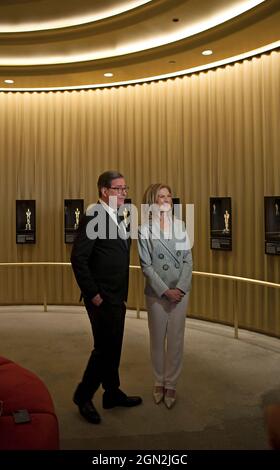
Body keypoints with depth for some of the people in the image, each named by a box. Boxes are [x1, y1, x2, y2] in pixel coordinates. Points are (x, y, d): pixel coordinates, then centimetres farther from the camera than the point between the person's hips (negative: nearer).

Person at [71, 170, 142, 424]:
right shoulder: (93, 217, -16)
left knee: (114, 346, 17)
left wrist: (122, 294, 13)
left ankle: (113, 393, 32)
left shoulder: (119, 217, 11)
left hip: (117, 297, 9)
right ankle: (83, 396, 19)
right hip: (101, 298, -8)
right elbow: (78, 258, -19)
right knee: (105, 347, -1)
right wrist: (93, 294, -17)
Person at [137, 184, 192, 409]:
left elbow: (188, 259, 1)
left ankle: (171, 384, 22)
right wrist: (165, 290, -12)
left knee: (176, 339, 7)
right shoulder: (145, 229, -4)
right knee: (157, 339, 11)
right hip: (156, 292, -2)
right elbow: (146, 265, -6)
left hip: (180, 291, 2)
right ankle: (159, 382, 28)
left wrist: (180, 288, -10)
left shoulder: (180, 225, 3)